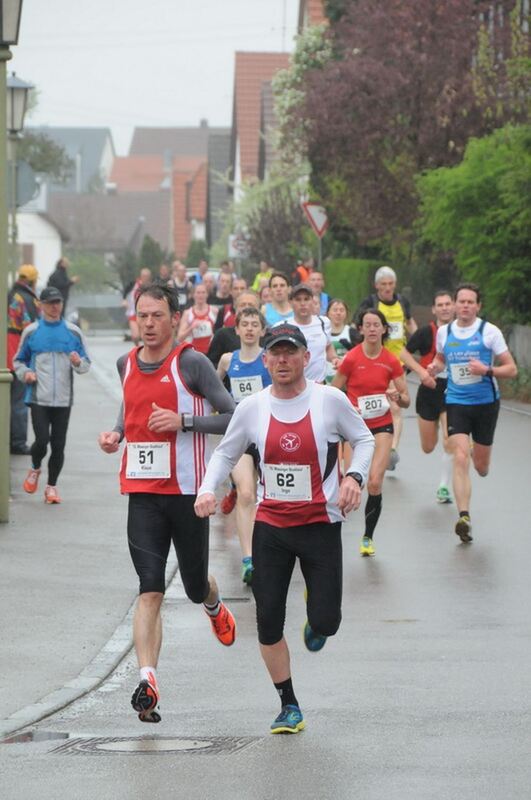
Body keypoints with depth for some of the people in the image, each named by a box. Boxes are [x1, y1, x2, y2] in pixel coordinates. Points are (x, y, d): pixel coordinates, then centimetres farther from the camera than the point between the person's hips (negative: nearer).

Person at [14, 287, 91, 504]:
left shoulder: (73, 332, 8)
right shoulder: (31, 331, 5)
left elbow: (86, 364, 11)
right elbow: (18, 360, 14)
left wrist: (78, 363, -12)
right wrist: (25, 373, -6)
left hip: (63, 399, 1)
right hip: (38, 398, -1)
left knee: (58, 445, 0)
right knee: (42, 440, -12)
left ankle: (51, 487, 14)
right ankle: (35, 469, 18)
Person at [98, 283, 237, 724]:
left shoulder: (191, 362, -8)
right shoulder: (127, 364, 9)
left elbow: (234, 417, -8)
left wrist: (184, 421, -19)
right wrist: (116, 433, 8)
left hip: (187, 490, -3)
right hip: (142, 492, 3)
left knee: (196, 585, 12)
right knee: (150, 590, -9)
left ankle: (215, 607, 49)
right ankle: (147, 680, -17)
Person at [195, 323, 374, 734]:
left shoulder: (330, 400, -7)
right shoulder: (252, 407, -1)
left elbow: (365, 439, 7)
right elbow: (225, 453, 11)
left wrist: (355, 477, -10)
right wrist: (208, 488, -7)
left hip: (321, 523, -2)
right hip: (270, 525, 2)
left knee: (325, 621, -7)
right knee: (268, 623, -2)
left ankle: (316, 619, 33)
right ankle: (289, 706, 14)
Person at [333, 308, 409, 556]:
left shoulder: (391, 362, -1)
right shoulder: (351, 358, -6)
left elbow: (406, 401, 4)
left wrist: (398, 396, -18)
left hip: (382, 426, 1)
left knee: (375, 482, -11)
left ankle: (368, 537, 5)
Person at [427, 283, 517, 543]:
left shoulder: (490, 331, -8)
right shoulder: (444, 332, 2)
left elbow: (511, 369, -6)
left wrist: (487, 370, -23)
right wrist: (434, 368, 0)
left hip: (486, 402, -1)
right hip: (456, 402, 1)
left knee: (481, 466, 10)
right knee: (460, 457, -17)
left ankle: (478, 454, 49)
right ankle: (464, 517, -20)